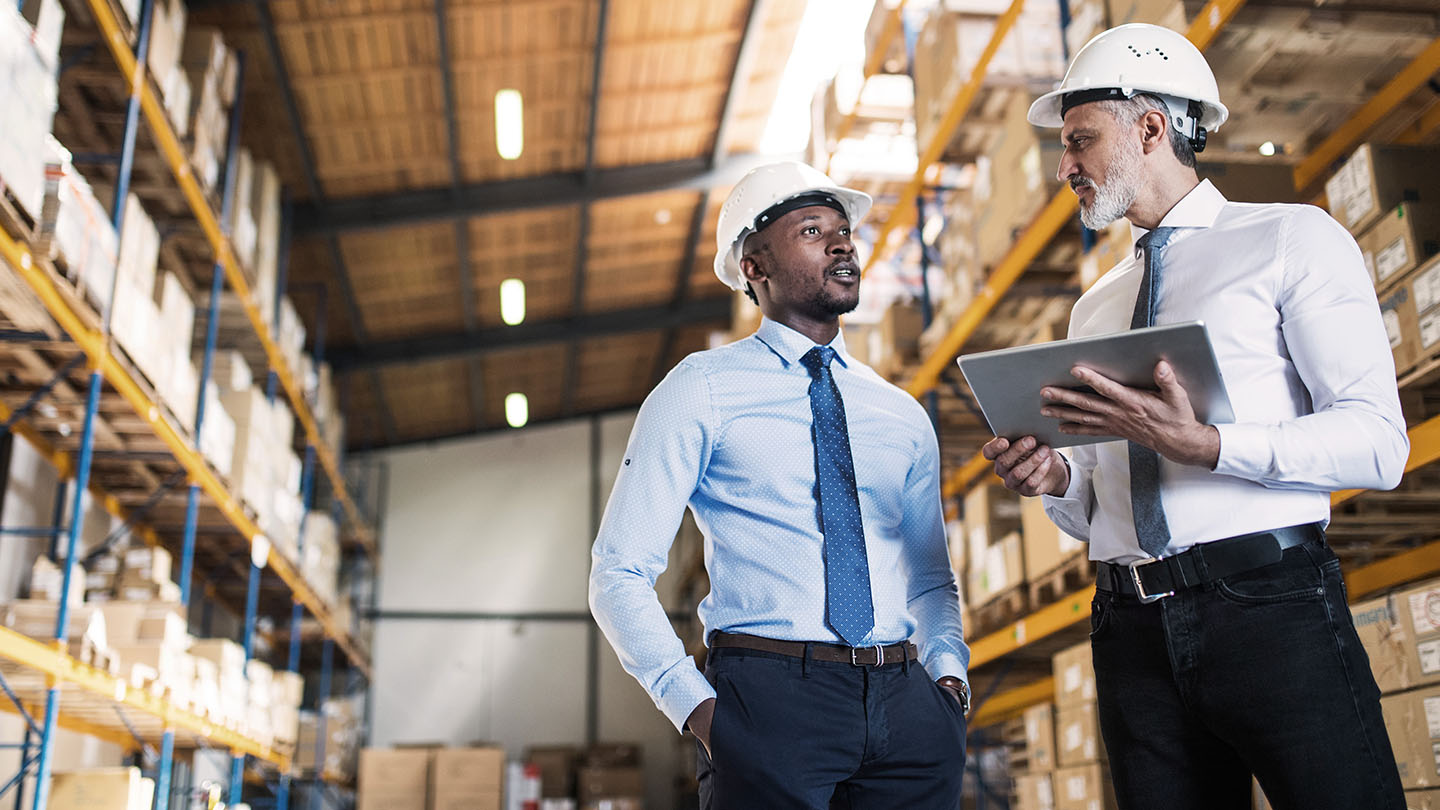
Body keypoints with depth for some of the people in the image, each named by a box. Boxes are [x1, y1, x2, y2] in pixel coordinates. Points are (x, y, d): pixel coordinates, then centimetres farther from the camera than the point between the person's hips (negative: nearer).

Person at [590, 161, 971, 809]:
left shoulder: (903, 415, 16)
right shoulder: (702, 391, 1)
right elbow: (618, 576, -3)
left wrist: (949, 674, 4)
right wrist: (696, 707, -14)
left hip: (908, 706, 4)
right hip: (770, 700, -4)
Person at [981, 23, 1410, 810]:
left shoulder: (1292, 240, 4)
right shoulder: (1093, 309, 21)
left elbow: (1378, 441, -7)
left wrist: (1204, 445, -20)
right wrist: (1055, 478, -1)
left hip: (1271, 605, -5)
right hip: (1133, 628, 5)